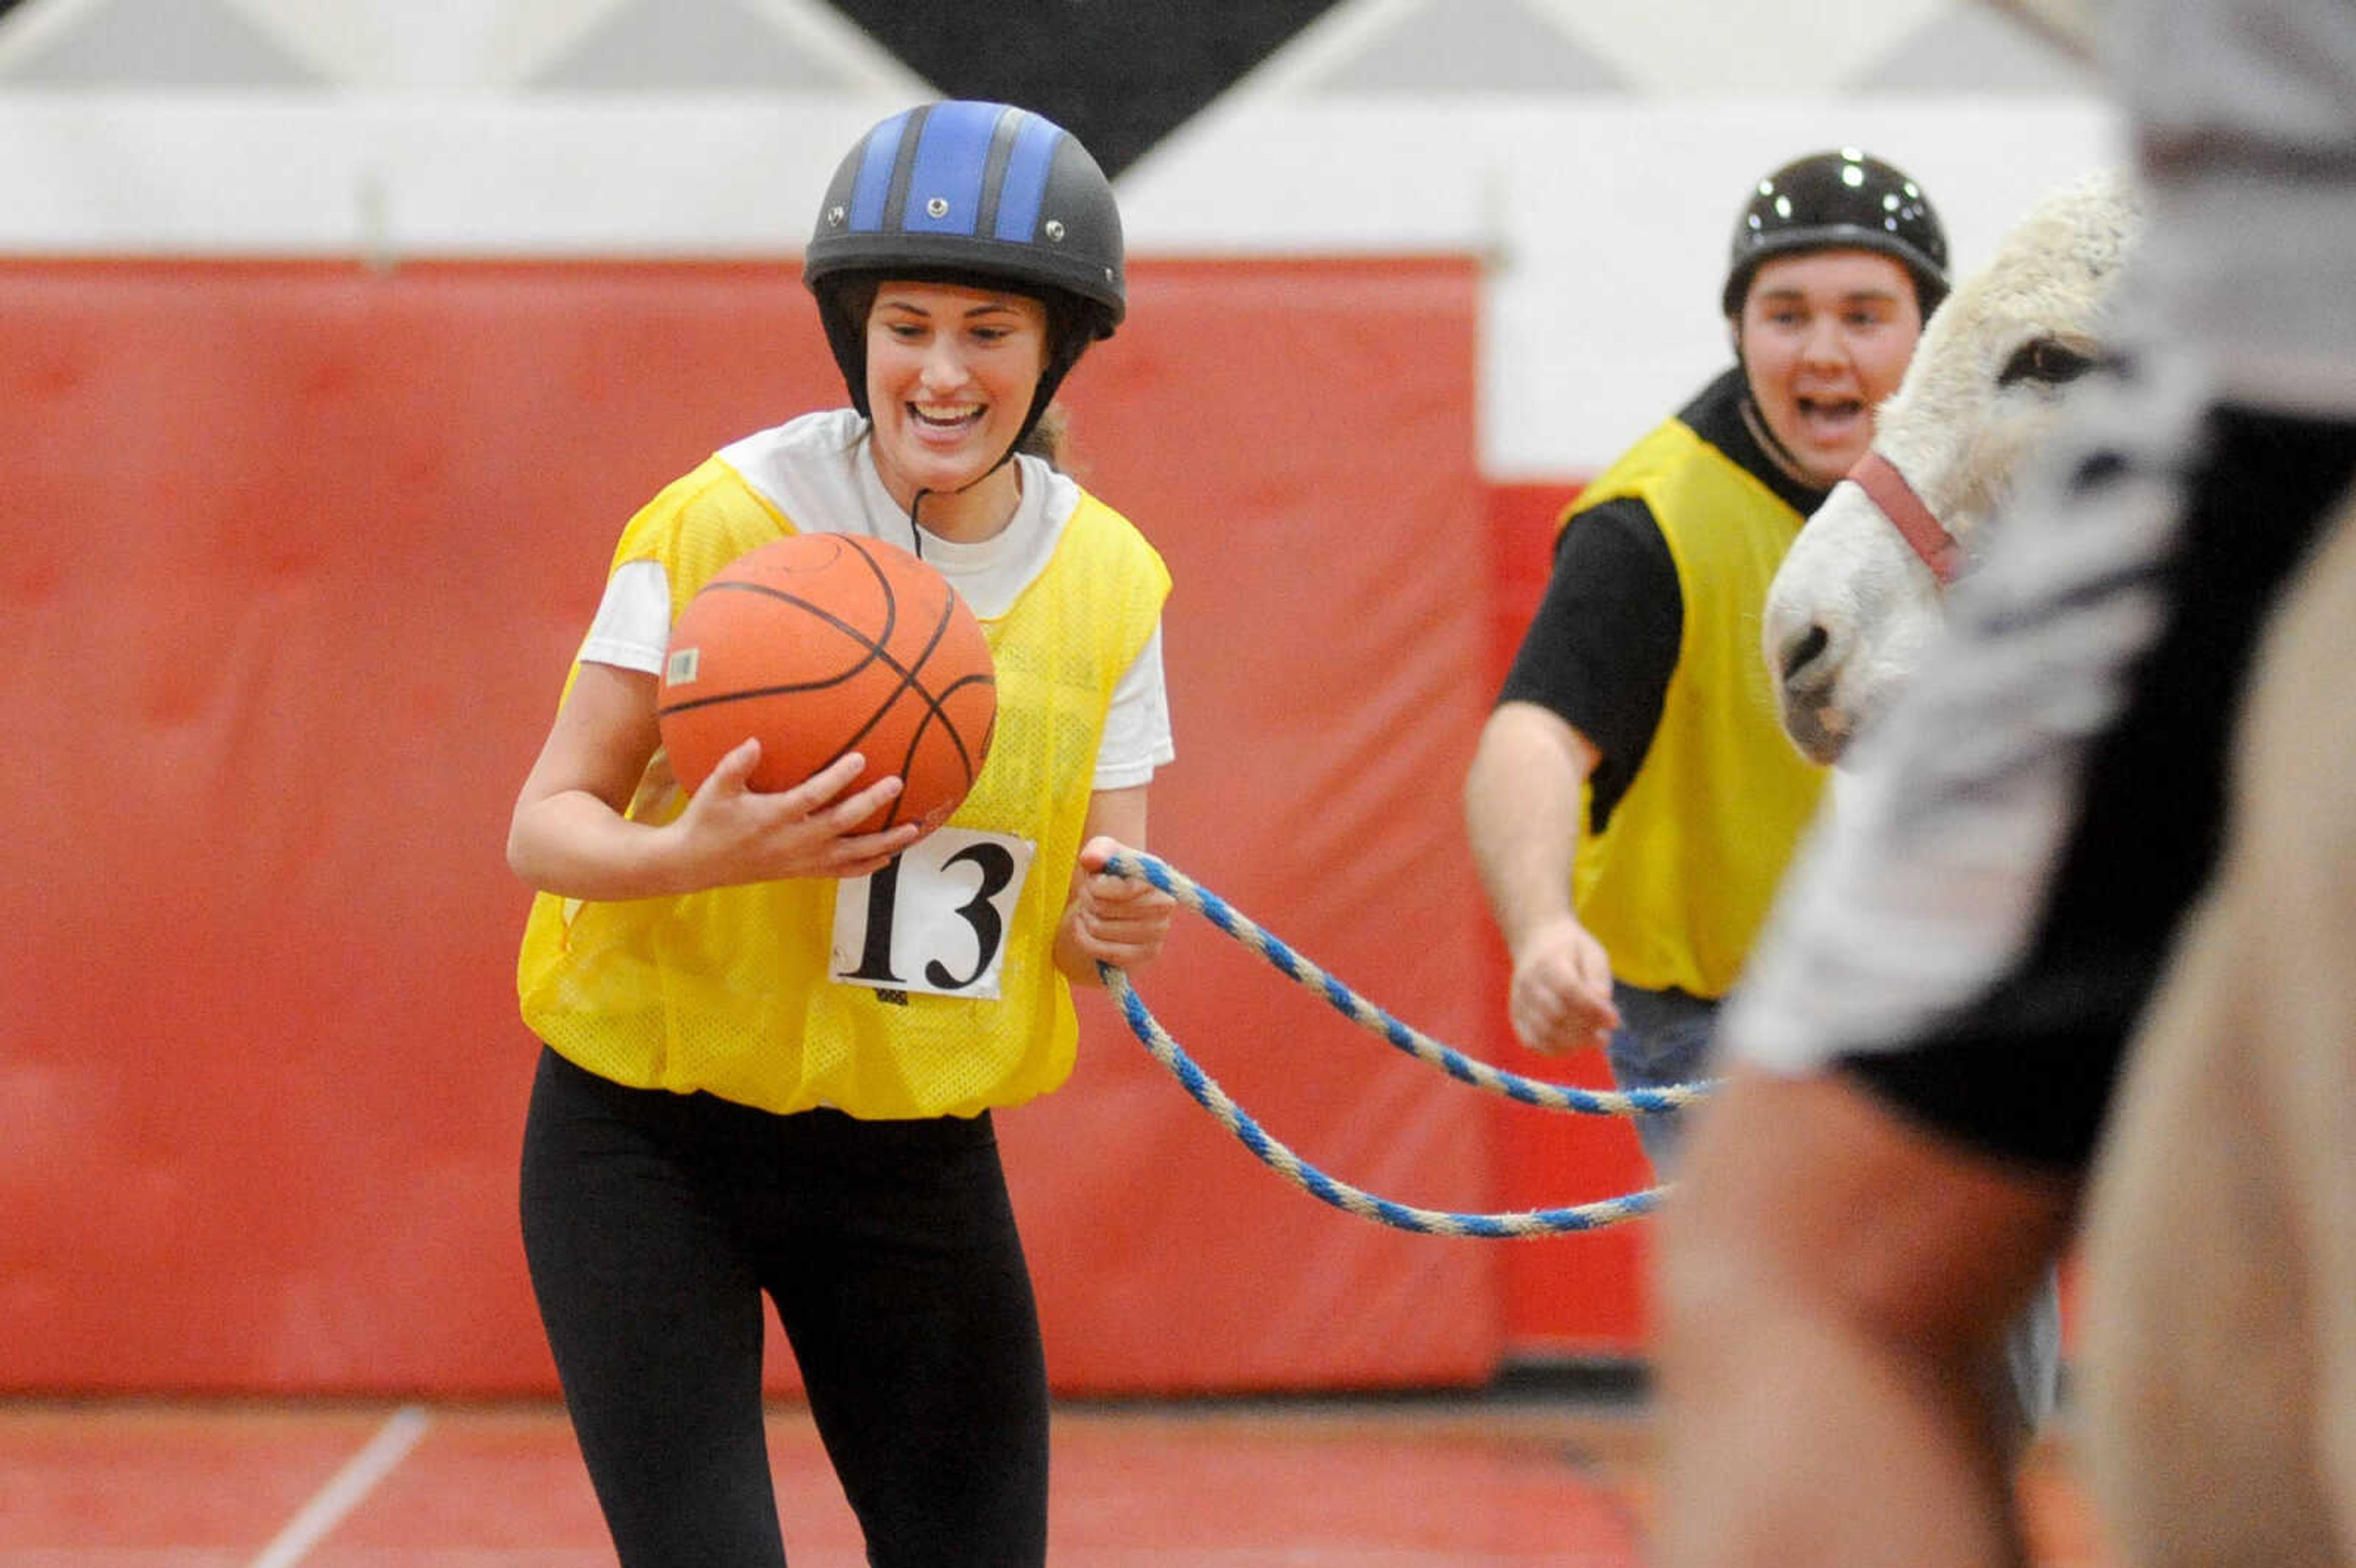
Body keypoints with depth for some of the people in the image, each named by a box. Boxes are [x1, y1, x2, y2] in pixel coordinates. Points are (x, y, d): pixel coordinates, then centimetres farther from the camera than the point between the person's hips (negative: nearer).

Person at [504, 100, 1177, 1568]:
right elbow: (546, 825, -13)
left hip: (917, 1152, 4)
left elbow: (1096, 897, 1)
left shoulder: (1111, 580, 0)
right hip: (651, 1140, -4)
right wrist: (697, 854, -35)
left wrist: (1112, 923, -23)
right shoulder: (724, 521, -15)